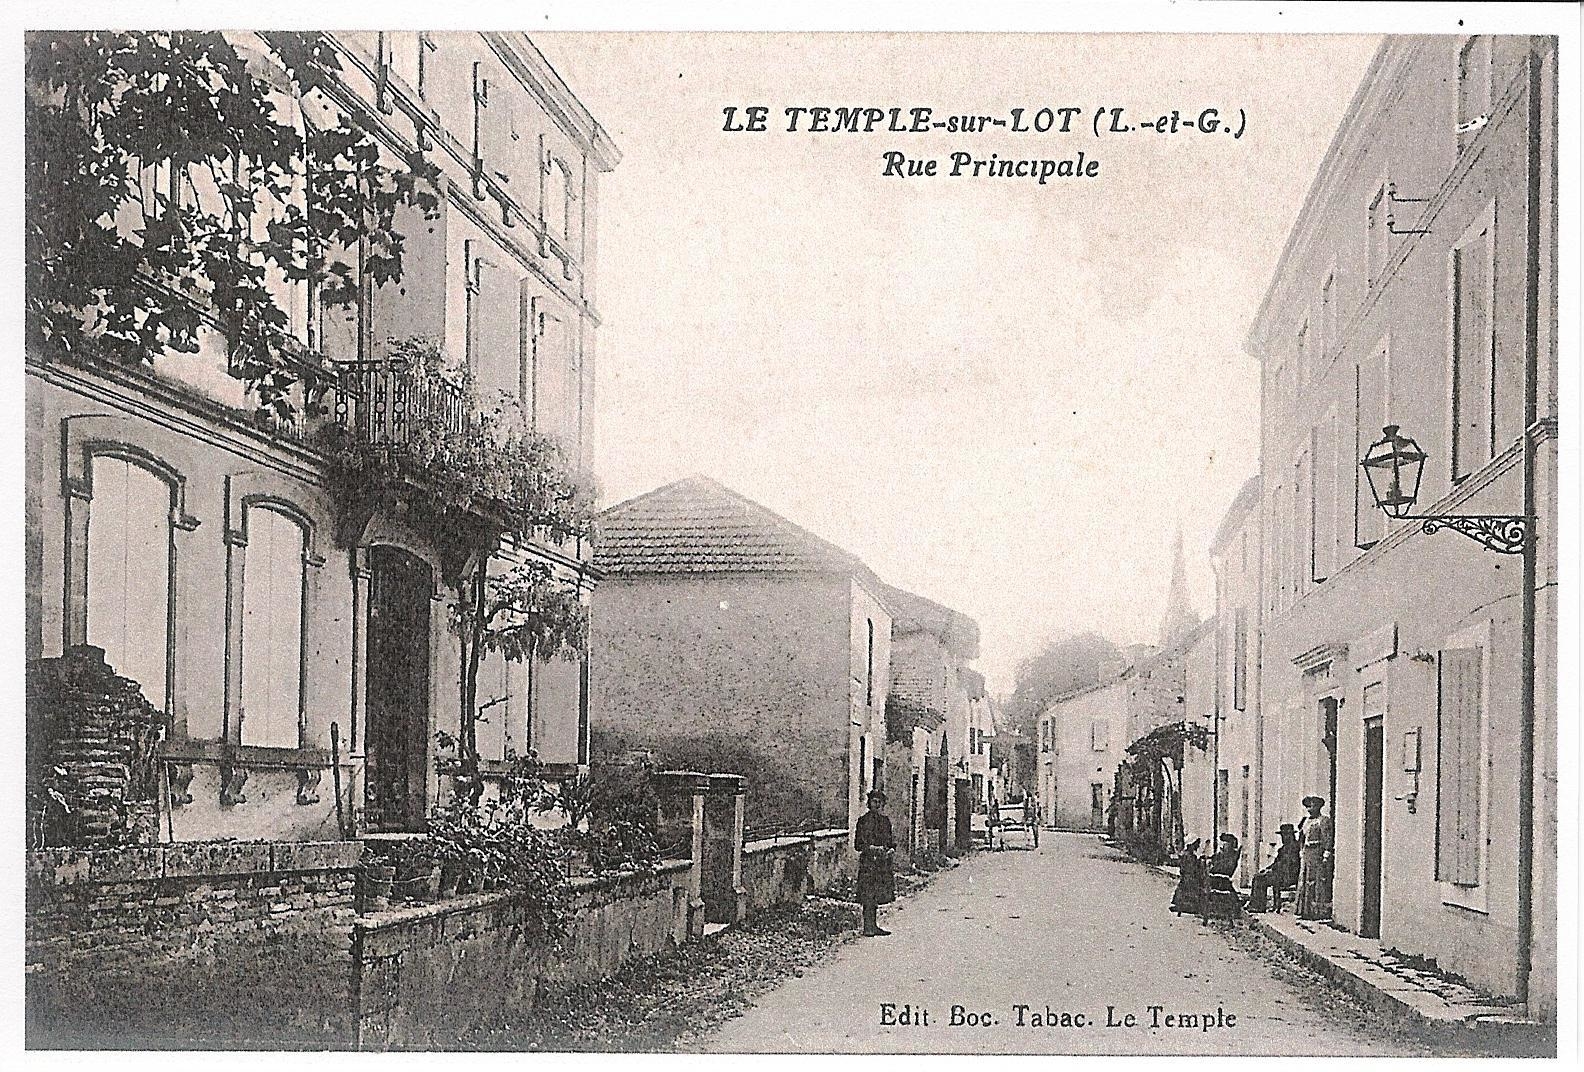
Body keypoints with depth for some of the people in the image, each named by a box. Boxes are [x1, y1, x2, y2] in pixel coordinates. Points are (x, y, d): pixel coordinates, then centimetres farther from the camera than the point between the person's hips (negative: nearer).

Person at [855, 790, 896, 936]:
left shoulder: (885, 820, 14)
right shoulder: (864, 820, -5)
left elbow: (890, 839, 22)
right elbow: (858, 844, -7)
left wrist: (891, 848, 1)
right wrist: (873, 849, -19)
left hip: (883, 862, 6)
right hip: (868, 861, -6)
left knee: (877, 896, 10)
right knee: (868, 896, -8)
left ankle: (874, 925, 17)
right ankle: (868, 927, -5)